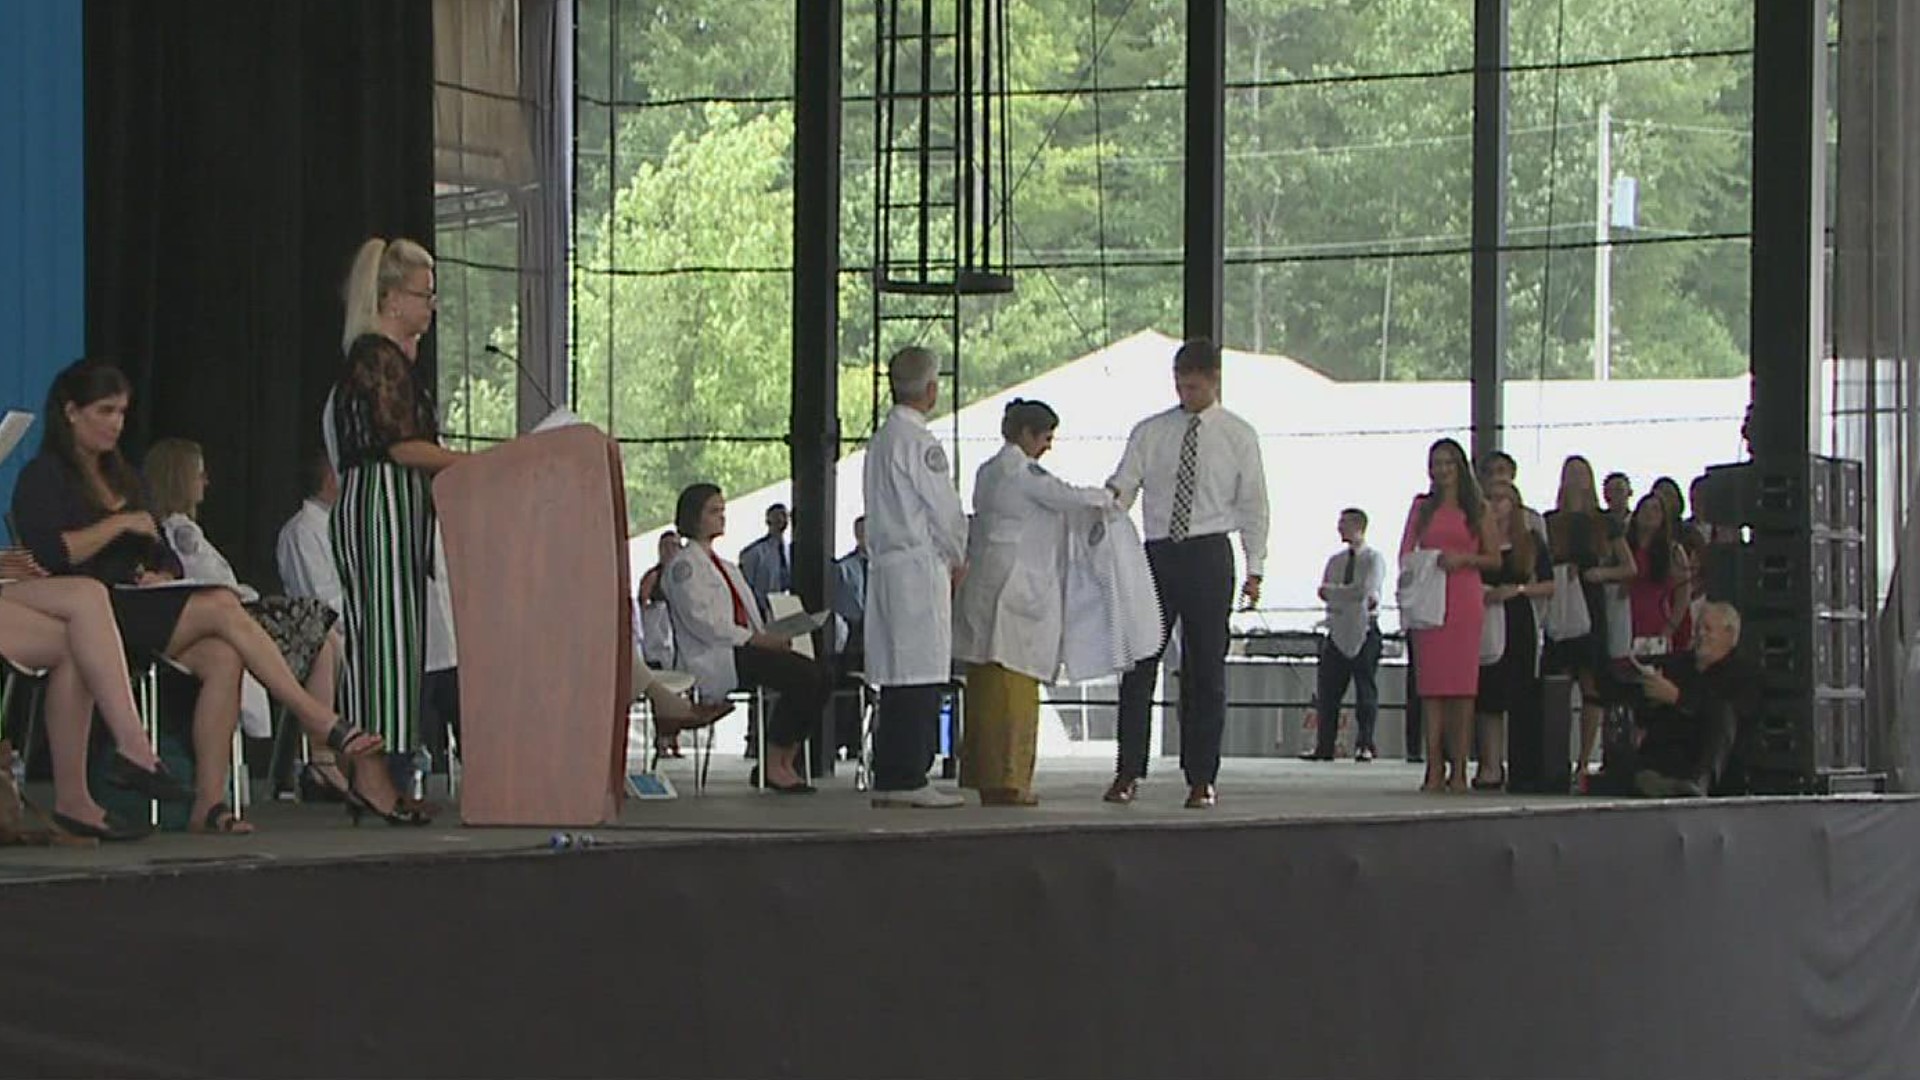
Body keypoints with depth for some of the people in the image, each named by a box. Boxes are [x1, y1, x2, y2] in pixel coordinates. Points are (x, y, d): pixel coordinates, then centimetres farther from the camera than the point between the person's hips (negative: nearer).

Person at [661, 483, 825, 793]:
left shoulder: (727, 568, 28)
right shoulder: (684, 566, 0)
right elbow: (701, 621, -13)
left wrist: (770, 637, 2)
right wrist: (753, 639, -18)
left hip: (743, 648, 9)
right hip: (712, 660, -9)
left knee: (815, 676, -14)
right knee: (802, 676, -26)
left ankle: (785, 762, -13)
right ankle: (773, 766, -19)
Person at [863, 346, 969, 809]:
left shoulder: (880, 439, 16)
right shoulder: (917, 441, -13)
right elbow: (945, 511, -12)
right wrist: (957, 559, 6)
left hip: (885, 565, 9)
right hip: (919, 567, -9)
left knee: (896, 680, 10)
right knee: (921, 679, -8)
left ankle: (888, 779, 10)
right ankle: (909, 779, -10)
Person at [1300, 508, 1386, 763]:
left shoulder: (1374, 559, 1)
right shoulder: (1335, 560, 16)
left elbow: (1366, 589, -14)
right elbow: (1323, 592, 4)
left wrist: (1333, 591, -9)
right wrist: (1351, 595, -9)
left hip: (1364, 633, -5)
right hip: (1338, 633, 5)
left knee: (1366, 691, -2)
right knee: (1327, 692, 0)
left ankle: (1365, 745, 2)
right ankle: (1323, 747, 2)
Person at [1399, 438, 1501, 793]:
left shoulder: (1476, 510, 9)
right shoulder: (1422, 507, 14)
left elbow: (1495, 558, 7)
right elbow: (1405, 553, 11)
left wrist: (1464, 559, -10)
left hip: (1465, 600, -1)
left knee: (1462, 684, -4)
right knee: (1431, 684, -4)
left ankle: (1458, 769, -2)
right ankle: (1434, 768, -4)